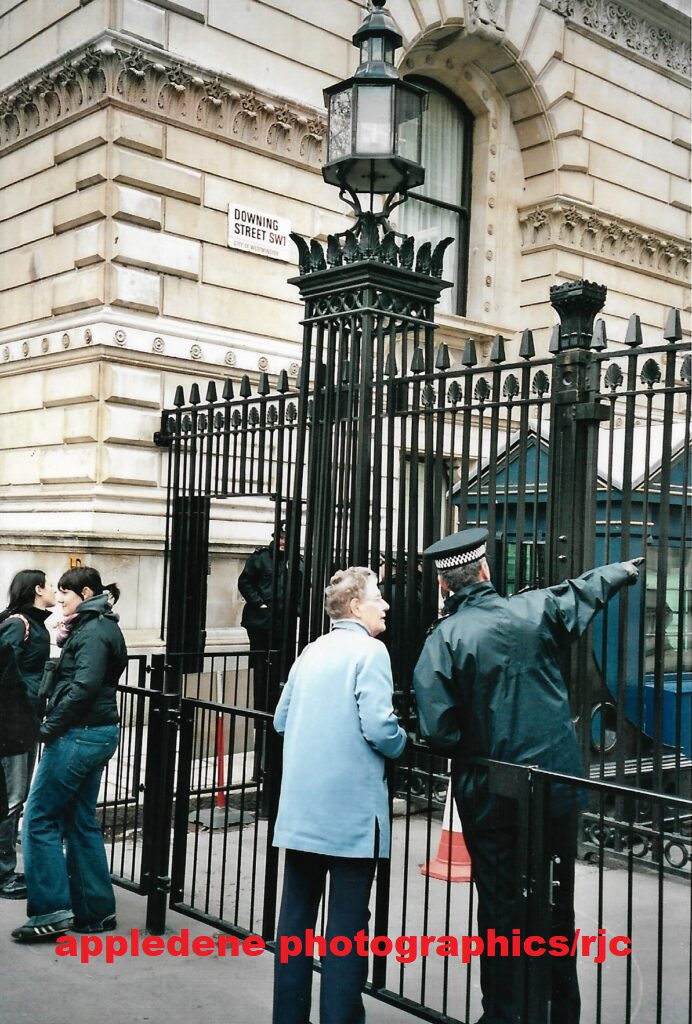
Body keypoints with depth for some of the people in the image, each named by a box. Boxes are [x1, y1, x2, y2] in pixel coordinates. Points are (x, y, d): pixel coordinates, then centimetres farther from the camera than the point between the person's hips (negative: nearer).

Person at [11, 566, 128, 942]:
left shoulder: (93, 631, -14)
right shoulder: (101, 627, 16)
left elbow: (84, 686, -24)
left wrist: (50, 727, -16)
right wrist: (66, 639, 3)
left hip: (79, 736, -10)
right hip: (96, 733, 10)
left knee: (39, 818, -2)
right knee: (81, 820, 14)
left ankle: (51, 910, 1)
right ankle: (95, 910, 19)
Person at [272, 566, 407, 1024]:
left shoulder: (311, 652, 12)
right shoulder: (369, 651, -10)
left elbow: (282, 720, 16)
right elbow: (379, 728, -19)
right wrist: (401, 743, 1)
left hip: (301, 807, 7)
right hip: (351, 810, -7)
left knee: (296, 914, 13)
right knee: (347, 922, 1)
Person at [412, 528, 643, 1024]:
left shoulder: (443, 641, -12)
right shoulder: (535, 610, -5)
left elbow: (438, 730, -18)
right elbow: (586, 591, 16)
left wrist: (467, 755, 4)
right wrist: (623, 570, 36)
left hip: (489, 799, -2)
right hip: (558, 790, 2)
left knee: (501, 910, 10)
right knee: (557, 908, 15)